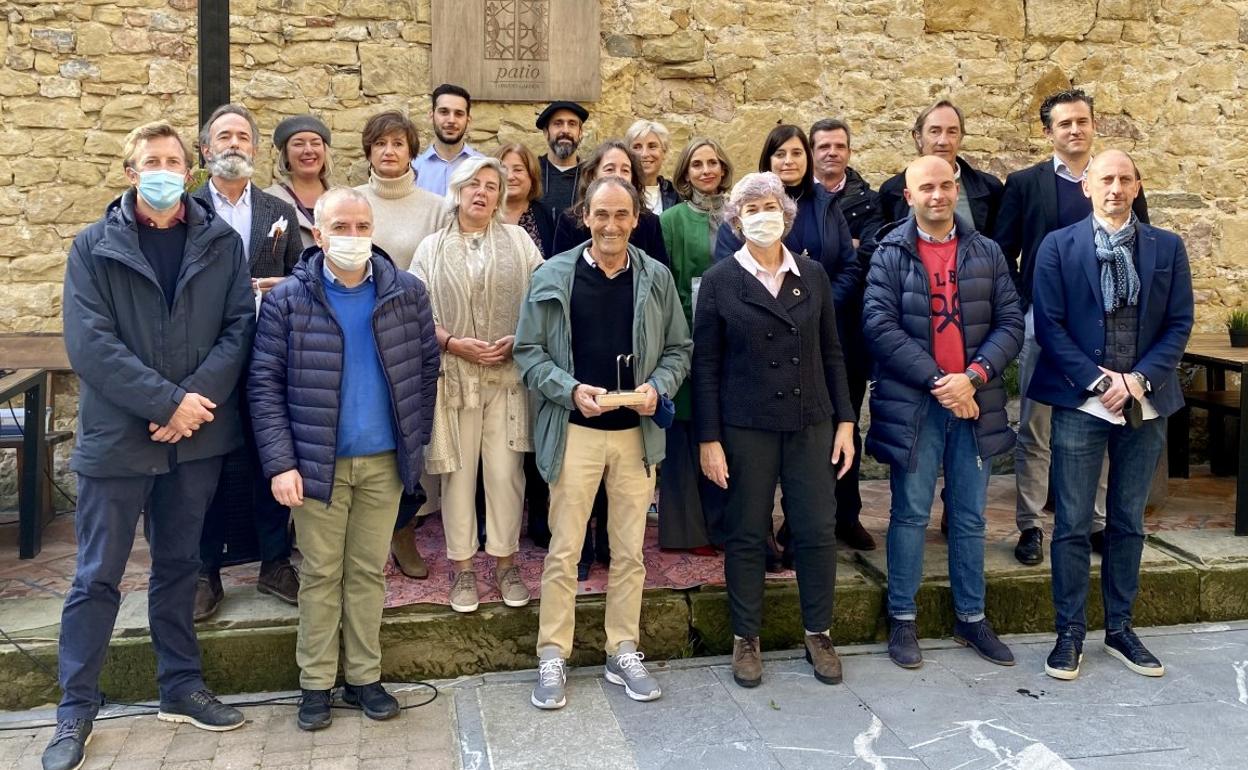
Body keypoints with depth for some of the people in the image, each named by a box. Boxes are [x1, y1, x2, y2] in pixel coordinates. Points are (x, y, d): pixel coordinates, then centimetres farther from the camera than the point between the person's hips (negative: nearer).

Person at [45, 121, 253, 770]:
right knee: (97, 576, 6)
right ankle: (76, 710, 19)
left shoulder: (222, 243, 4)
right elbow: (89, 343, -11)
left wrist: (196, 398, -16)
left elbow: (239, 327, -3)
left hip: (196, 435, 2)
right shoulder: (94, 247, -2)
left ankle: (181, 687, 29)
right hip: (116, 436, -2)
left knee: (178, 565, 15)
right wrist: (167, 402, -17)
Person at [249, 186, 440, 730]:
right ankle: (316, 683, 22)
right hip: (318, 461, -2)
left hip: (384, 461, 2)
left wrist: (416, 437, 4)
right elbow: (265, 385, -6)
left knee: (369, 571, 12)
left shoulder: (407, 293, 0)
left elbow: (427, 367, 8)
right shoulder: (287, 301, -6)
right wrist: (280, 463, -14)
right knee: (321, 574, 9)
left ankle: (364, 676, 25)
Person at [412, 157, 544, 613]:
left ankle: (505, 563, 17)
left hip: (509, 375, 0)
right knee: (458, 472, 5)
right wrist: (454, 343, -12)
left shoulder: (518, 240, 9)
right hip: (454, 377, 0)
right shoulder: (432, 247, 7)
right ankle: (462, 567, 17)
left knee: (506, 473, 2)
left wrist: (519, 340, -11)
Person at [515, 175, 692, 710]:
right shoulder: (553, 276, -3)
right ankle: (552, 658, 15)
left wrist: (658, 386, -10)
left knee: (630, 551, 11)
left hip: (637, 431, 2)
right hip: (574, 431, -2)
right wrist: (570, 389, -16)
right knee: (563, 551, 3)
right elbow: (529, 351, -2)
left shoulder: (656, 278, 3)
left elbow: (678, 348, 9)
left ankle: (624, 654, 24)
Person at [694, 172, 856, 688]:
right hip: (746, 427, -2)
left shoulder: (813, 275, 7)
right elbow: (705, 365, -3)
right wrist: (709, 440, -7)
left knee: (818, 529, 5)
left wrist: (845, 421, 4)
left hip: (811, 423, 3)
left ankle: (818, 634, 23)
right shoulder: (719, 281, -2)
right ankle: (746, 639, 21)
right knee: (747, 534, 6)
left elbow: (831, 353, 10)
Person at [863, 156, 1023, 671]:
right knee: (910, 514, 5)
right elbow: (880, 326, -11)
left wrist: (974, 376, -13)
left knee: (969, 517, 12)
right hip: (912, 403, -3)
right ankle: (902, 620, 16)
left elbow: (1011, 323, 3)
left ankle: (971, 618, 25)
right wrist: (937, 381, -15)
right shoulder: (890, 255, -1)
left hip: (974, 400, 3)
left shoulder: (986, 253, 8)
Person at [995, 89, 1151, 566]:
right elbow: (1003, 254, 2)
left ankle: (1099, 522, 20)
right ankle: (1030, 527, 12)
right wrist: (1019, 309, -6)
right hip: (1044, 324, -2)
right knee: (1034, 431, 3)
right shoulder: (1025, 183, 2)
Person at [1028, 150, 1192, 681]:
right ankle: (1070, 633, 13)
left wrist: (1139, 379, -11)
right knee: (1072, 524, 1)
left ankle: (1119, 628, 24)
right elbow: (1049, 324, -6)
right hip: (1080, 401, -2)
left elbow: (1179, 325, 3)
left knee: (1128, 521, 12)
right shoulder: (1058, 246, 0)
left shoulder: (1167, 248, 7)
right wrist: (1098, 382, -13)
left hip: (1146, 403, 3)